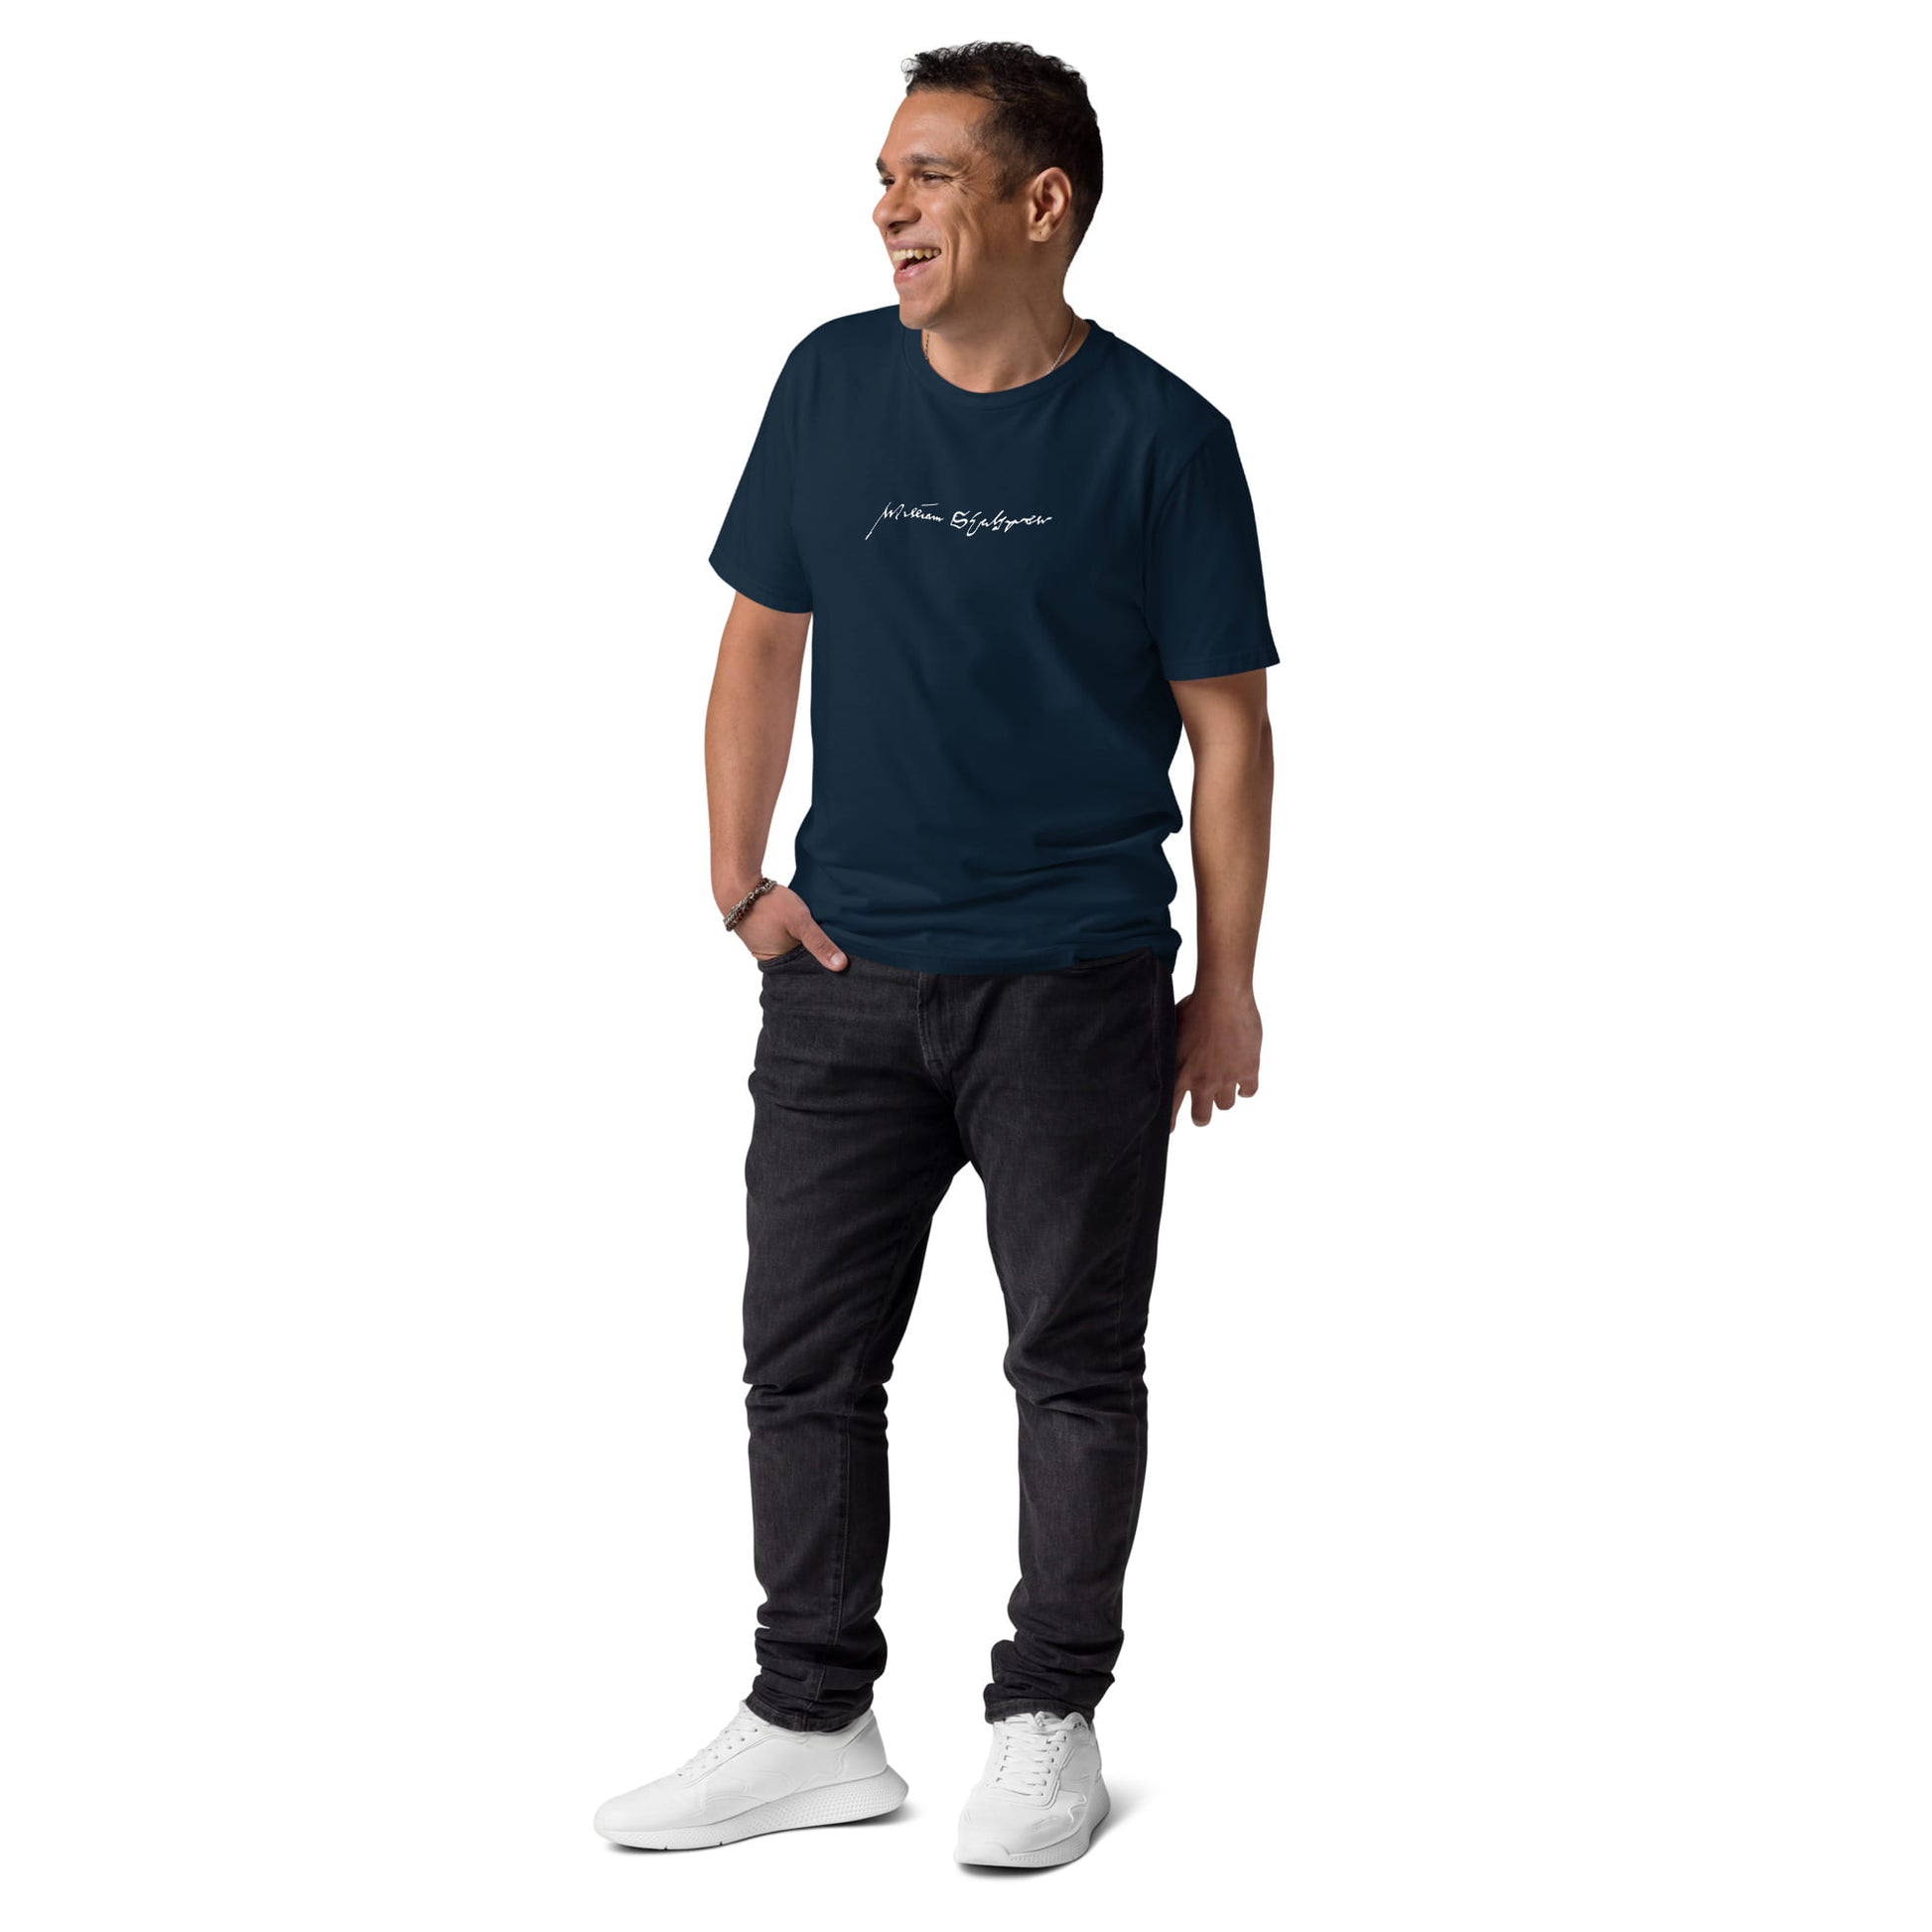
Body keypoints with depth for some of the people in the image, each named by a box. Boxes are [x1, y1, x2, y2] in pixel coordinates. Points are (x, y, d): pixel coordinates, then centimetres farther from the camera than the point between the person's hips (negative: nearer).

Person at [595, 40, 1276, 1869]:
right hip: (844, 968, 4)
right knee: (805, 1354, 7)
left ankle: (1046, 1721, 21)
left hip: (1076, 987, -3)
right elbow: (763, 637, 13)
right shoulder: (833, 382, 3)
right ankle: (812, 1722, 20)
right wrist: (738, 880, 5)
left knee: (1076, 1361, 7)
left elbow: (1226, 724, -3)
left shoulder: (1158, 436, -7)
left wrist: (1230, 987, -2)